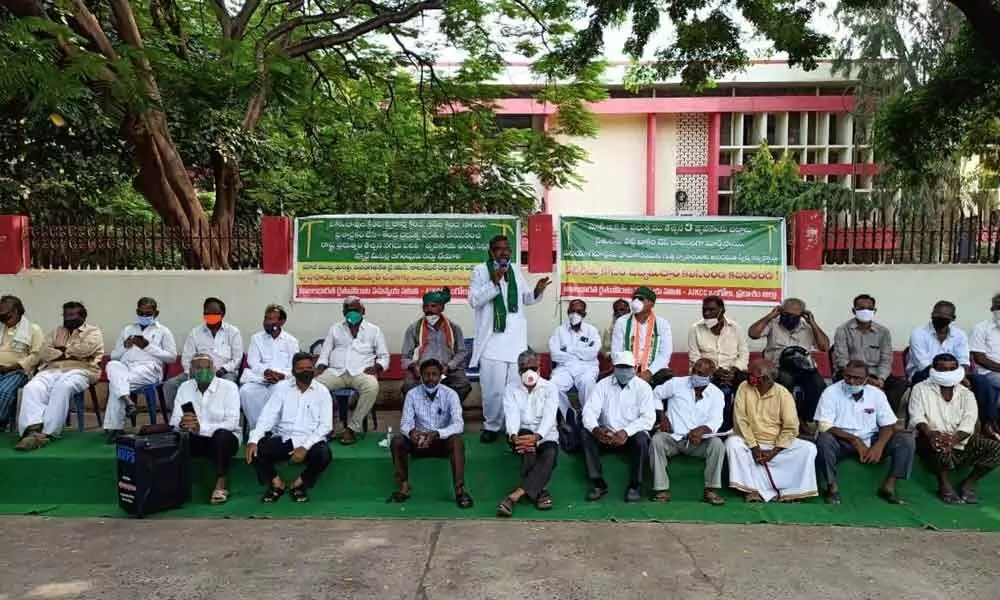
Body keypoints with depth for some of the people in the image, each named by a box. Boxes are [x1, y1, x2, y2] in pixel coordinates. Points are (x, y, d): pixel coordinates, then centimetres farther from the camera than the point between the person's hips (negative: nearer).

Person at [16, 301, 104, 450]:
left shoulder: (93, 331, 13)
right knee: (32, 388, -29)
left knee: (62, 387, -39)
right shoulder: (57, 331, 28)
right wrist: (70, 353, -4)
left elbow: (86, 349, -9)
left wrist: (63, 349, 5)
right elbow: (45, 353, 13)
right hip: (52, 369, 5)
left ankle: (47, 433, -41)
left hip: (79, 370, -5)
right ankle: (33, 430, -46)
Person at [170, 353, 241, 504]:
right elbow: (174, 420, -4)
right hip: (196, 439, 3)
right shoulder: (185, 387, 3)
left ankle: (221, 484, -23)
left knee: (221, 435, -37)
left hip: (224, 437, -3)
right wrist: (182, 423, -30)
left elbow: (232, 422, -20)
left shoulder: (228, 387, -11)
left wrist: (201, 428, -34)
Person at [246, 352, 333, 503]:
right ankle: (276, 484, 3)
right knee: (256, 450, -24)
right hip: (283, 438, 2)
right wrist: (253, 439, -21)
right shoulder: (282, 387, 5)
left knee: (324, 454, -32)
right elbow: (268, 415, -4)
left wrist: (305, 447, -19)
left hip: (310, 441, -1)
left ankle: (298, 484, -1)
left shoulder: (322, 391, 1)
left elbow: (326, 425, -6)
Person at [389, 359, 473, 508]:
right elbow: (405, 423, -11)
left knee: (457, 440, -34)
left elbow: (458, 424, -22)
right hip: (420, 440, 2)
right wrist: (411, 431, -36)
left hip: (443, 440, -2)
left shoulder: (450, 394, -12)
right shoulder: (412, 394, -6)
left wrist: (436, 433, -40)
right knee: (397, 441, -26)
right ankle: (404, 486, -14)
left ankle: (459, 489, -30)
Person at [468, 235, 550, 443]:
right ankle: (491, 426, 13)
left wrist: (537, 292, -1)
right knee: (493, 387, -3)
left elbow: (525, 299, 21)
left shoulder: (516, 270, 12)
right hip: (492, 338, -4)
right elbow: (474, 301, -12)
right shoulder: (480, 270, -2)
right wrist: (494, 282, -22)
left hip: (516, 338, 4)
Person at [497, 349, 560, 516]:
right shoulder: (511, 390, 5)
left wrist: (536, 437, -35)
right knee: (526, 439, -36)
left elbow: (549, 416, -14)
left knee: (550, 455, -34)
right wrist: (514, 436, -34)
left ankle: (514, 496, -42)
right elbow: (512, 415, -11)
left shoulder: (550, 388, 1)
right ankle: (539, 490, -33)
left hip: (545, 435, -1)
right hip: (522, 432, 1)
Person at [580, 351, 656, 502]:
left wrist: (626, 432, -30)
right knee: (586, 434, -24)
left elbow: (648, 418, -15)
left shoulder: (643, 387, -5)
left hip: (632, 435, -2)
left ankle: (635, 486, -16)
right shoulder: (603, 384, 0)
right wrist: (596, 429, -31)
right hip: (607, 435, 2)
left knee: (642, 439, -34)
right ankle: (598, 484, -18)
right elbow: (589, 411, -8)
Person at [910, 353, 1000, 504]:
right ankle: (944, 484, -16)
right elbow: (917, 417, -11)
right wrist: (930, 433, -34)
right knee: (939, 443, -38)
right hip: (933, 438, -4)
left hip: (961, 441, 4)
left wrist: (953, 439, -28)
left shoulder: (966, 393, 9)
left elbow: (968, 422, -6)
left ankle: (970, 483, -1)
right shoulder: (921, 389, 3)